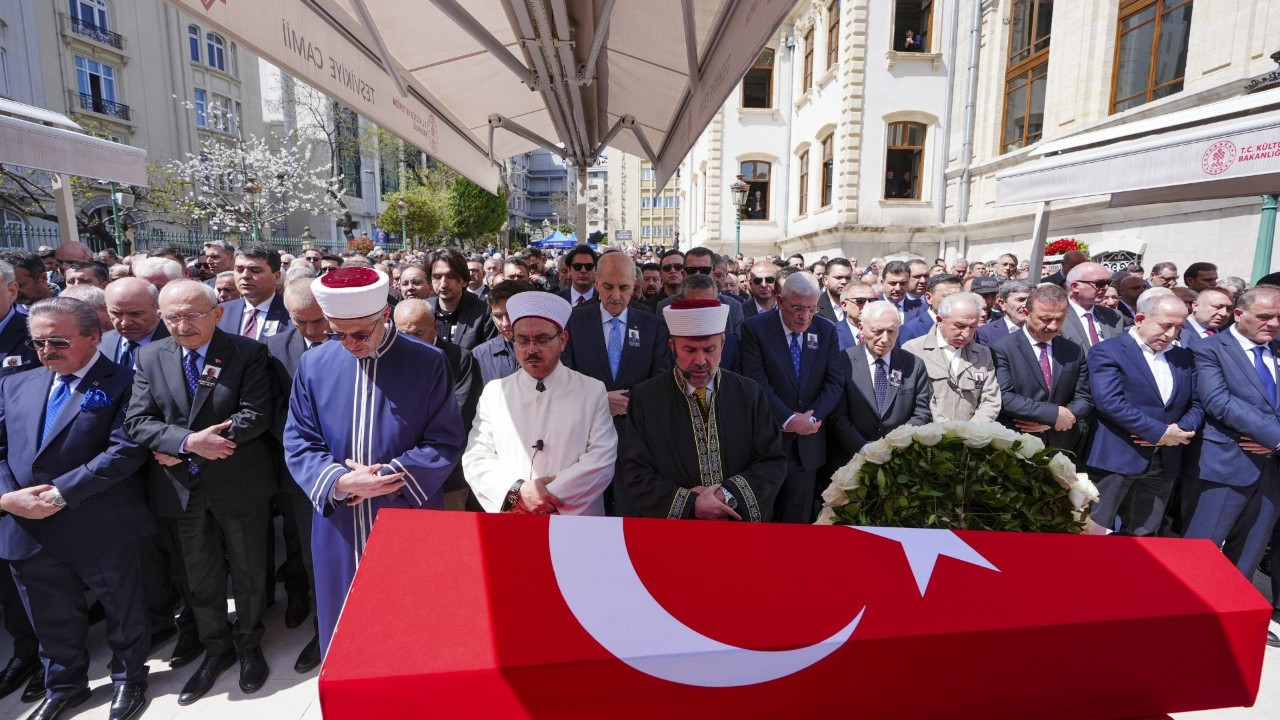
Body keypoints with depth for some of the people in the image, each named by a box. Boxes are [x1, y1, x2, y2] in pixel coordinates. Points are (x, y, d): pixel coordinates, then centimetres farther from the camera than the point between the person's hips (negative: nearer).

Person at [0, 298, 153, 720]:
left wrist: (61, 493, -20)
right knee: (51, 619, 22)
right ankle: (63, 686, 45)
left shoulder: (122, 384, -9)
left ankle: (128, 680, 36)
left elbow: (127, 449, -19)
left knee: (122, 610, 13)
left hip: (100, 530, -5)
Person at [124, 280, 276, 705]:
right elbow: (138, 421, -4)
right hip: (182, 488, 4)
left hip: (239, 485, -3)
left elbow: (256, 416, -18)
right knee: (200, 577, 19)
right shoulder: (149, 356, 1)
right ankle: (215, 649, 39)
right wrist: (189, 441, -23)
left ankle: (249, 646, 36)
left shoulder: (248, 353, -10)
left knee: (248, 572, 13)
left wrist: (177, 447, -17)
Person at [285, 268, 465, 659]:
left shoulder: (428, 363, -8)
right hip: (339, 527, 3)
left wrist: (390, 477, -18)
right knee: (343, 625, 17)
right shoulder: (313, 365, 1)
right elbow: (299, 442, 2)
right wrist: (337, 480, -16)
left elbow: (446, 442, -8)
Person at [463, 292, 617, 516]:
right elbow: (474, 460, 6)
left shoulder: (593, 391, 5)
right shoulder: (494, 392, 10)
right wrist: (518, 490, -10)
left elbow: (602, 461, -3)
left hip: (575, 524, -1)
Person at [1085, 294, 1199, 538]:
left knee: (1142, 537, 15)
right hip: (1116, 458, -6)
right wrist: (1159, 432, -18)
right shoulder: (1107, 352, -8)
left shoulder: (1183, 357, 14)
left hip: (1165, 462, 7)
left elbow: (1196, 404, 12)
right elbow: (1109, 401, -19)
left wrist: (1182, 430, -9)